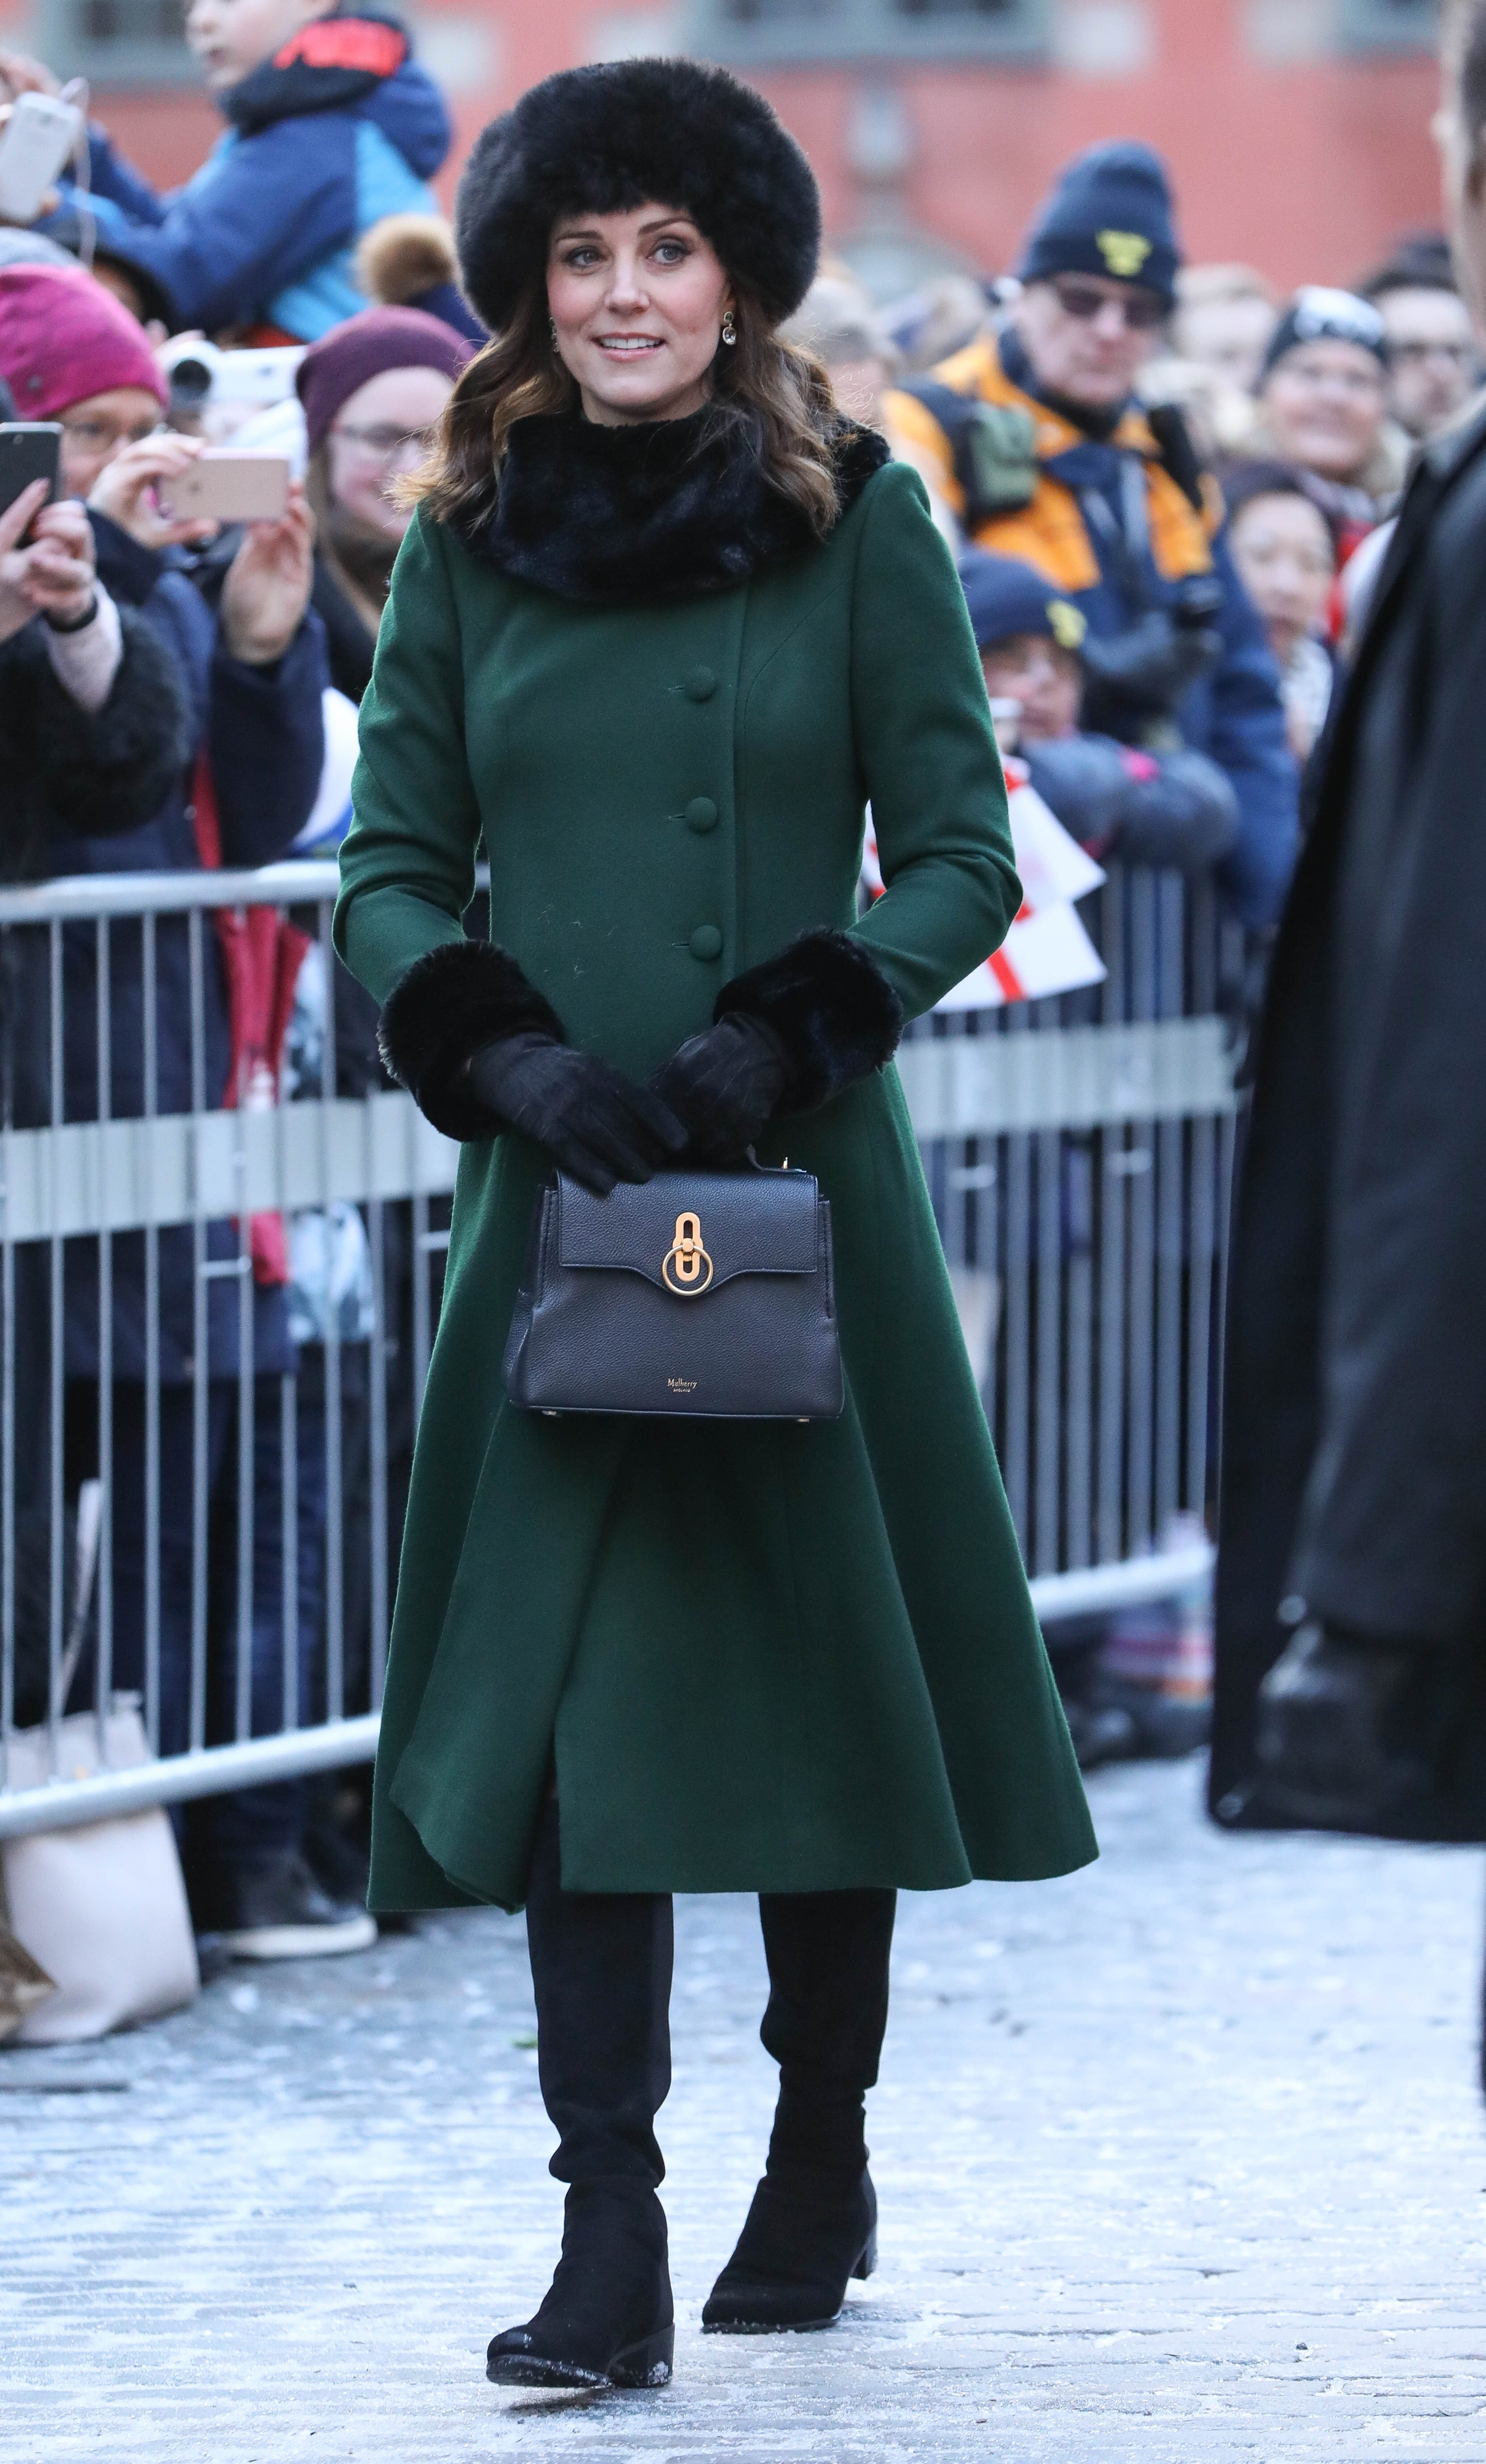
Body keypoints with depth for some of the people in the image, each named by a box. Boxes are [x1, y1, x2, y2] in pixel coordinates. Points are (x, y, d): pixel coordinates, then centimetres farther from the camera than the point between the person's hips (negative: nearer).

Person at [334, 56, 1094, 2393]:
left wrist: (785, 1030, -14)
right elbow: (390, 866, 8)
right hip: (559, 1188, 1)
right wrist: (507, 1051, -9)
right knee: (571, 1694, -6)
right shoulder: (469, 547, 7)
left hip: (801, 1174, -1)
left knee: (820, 1657, 6)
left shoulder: (859, 520, 1)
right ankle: (611, 2251, -9)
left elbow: (961, 857, 0)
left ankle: (824, 2164, 24)